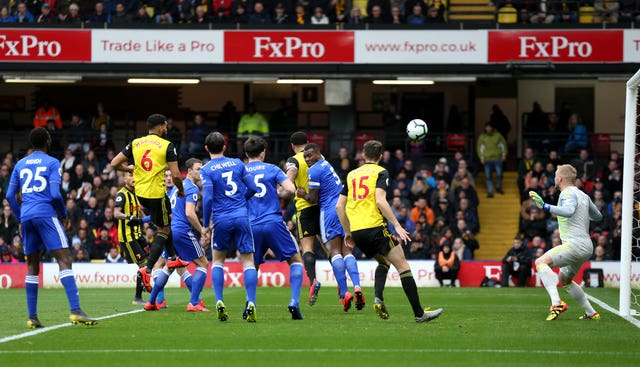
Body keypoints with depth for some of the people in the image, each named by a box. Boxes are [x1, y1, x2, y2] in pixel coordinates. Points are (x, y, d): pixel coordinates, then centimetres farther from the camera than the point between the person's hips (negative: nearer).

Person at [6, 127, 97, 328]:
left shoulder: (20, 164, 16)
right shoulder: (52, 163, 1)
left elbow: (10, 196, 14)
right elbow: (55, 194, -10)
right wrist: (64, 213, 6)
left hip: (26, 216, 6)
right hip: (45, 213, -6)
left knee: (32, 266, 12)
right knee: (64, 259, -10)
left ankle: (32, 317, 7)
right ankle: (75, 310, -23)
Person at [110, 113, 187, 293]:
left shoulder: (135, 143, 4)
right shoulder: (167, 146, -9)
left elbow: (115, 163, 3)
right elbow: (175, 175, -13)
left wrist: (131, 168, 20)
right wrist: (181, 190, 6)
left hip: (140, 192, 6)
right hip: (157, 193, -6)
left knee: (166, 220, 29)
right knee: (163, 230, 6)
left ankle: (172, 257, 34)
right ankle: (147, 270, -7)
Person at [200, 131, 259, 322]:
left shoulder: (206, 170, -2)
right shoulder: (238, 163, 8)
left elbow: (208, 198, -9)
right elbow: (253, 188, 6)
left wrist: (206, 225, -1)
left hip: (221, 220, -1)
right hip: (242, 217, 1)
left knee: (218, 260, 16)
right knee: (248, 261, 2)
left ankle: (219, 303, 2)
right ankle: (251, 304, -12)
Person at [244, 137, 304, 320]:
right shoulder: (271, 169, 5)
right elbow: (290, 190, -6)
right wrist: (277, 194, 13)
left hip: (251, 226, 3)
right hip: (273, 223, -3)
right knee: (296, 260, 10)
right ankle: (294, 302, -6)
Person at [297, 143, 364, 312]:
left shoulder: (314, 171, -8)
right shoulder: (325, 164, 18)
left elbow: (314, 199, -6)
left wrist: (303, 195, 14)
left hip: (330, 210, -7)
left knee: (335, 252, -6)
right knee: (347, 251, 5)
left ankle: (344, 293, -13)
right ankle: (357, 287, -13)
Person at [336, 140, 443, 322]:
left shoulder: (352, 174, 19)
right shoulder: (380, 172, 2)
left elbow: (339, 206, 17)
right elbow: (380, 200, -13)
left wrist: (348, 232, 24)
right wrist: (397, 225, -14)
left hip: (356, 231, 6)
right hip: (374, 226, -6)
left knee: (384, 262, 26)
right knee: (403, 266, -2)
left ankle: (378, 299, 2)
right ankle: (419, 313, -7)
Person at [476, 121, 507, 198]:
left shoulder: (497, 135, 3)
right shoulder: (482, 137, 3)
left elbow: (503, 144, 11)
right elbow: (480, 147, 5)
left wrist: (504, 154, 4)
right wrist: (481, 157, -3)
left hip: (497, 158, 0)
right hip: (487, 159, 0)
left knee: (499, 174, -6)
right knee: (488, 177, -2)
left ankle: (498, 187, 20)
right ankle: (490, 192, 3)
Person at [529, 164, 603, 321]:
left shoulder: (569, 193, -8)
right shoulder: (583, 195, 19)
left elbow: (568, 211, -30)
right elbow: (598, 216, 31)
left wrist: (545, 206, -34)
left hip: (575, 243, -10)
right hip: (587, 246, 10)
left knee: (541, 262, -20)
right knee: (564, 279, 26)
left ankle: (556, 303, -35)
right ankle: (591, 313, 26)